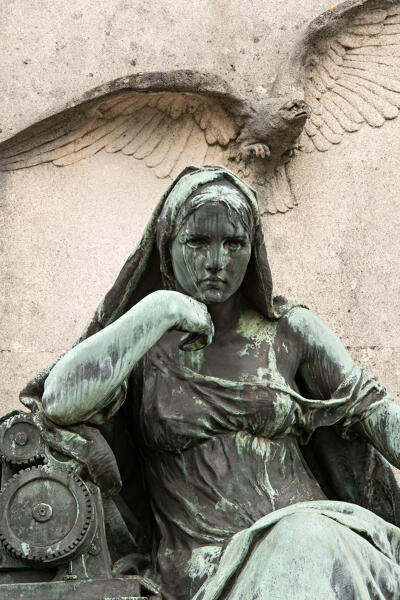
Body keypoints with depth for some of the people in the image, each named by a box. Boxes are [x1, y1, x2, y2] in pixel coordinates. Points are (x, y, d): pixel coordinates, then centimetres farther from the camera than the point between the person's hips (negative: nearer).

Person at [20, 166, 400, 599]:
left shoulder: (290, 329, 11)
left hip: (308, 530, 2)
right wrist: (159, 309, -13)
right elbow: (59, 400, -15)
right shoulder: (136, 345, 5)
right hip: (205, 561, -2)